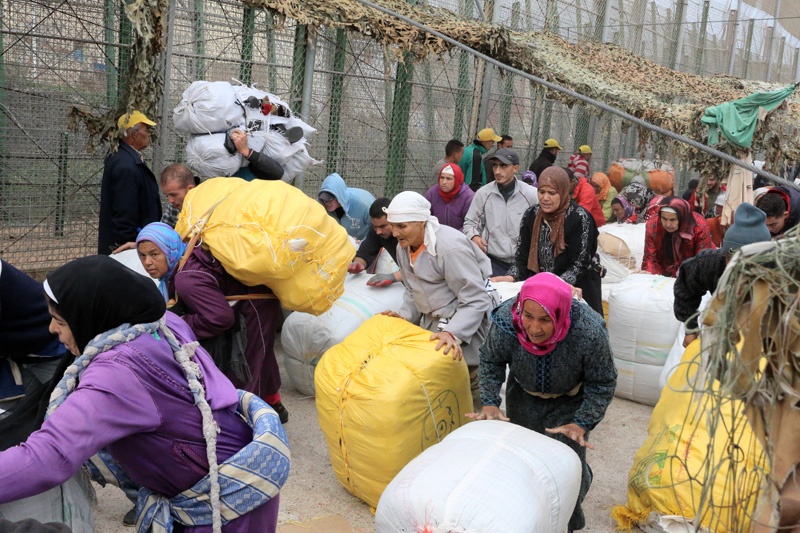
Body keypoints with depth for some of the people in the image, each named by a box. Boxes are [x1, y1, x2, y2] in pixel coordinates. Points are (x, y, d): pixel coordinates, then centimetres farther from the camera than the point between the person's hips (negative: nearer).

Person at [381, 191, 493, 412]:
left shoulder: (450, 246, -26)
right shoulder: (404, 247, 2)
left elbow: (476, 300, -27)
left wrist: (453, 333, -37)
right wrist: (405, 316, -1)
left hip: (465, 325, -8)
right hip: (432, 324, 8)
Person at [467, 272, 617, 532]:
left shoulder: (590, 332, -39)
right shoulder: (505, 321, -34)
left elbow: (602, 384, -20)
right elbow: (490, 361, -12)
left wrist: (581, 423, -29)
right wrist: (490, 403, -22)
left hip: (570, 400, -2)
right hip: (523, 395, 2)